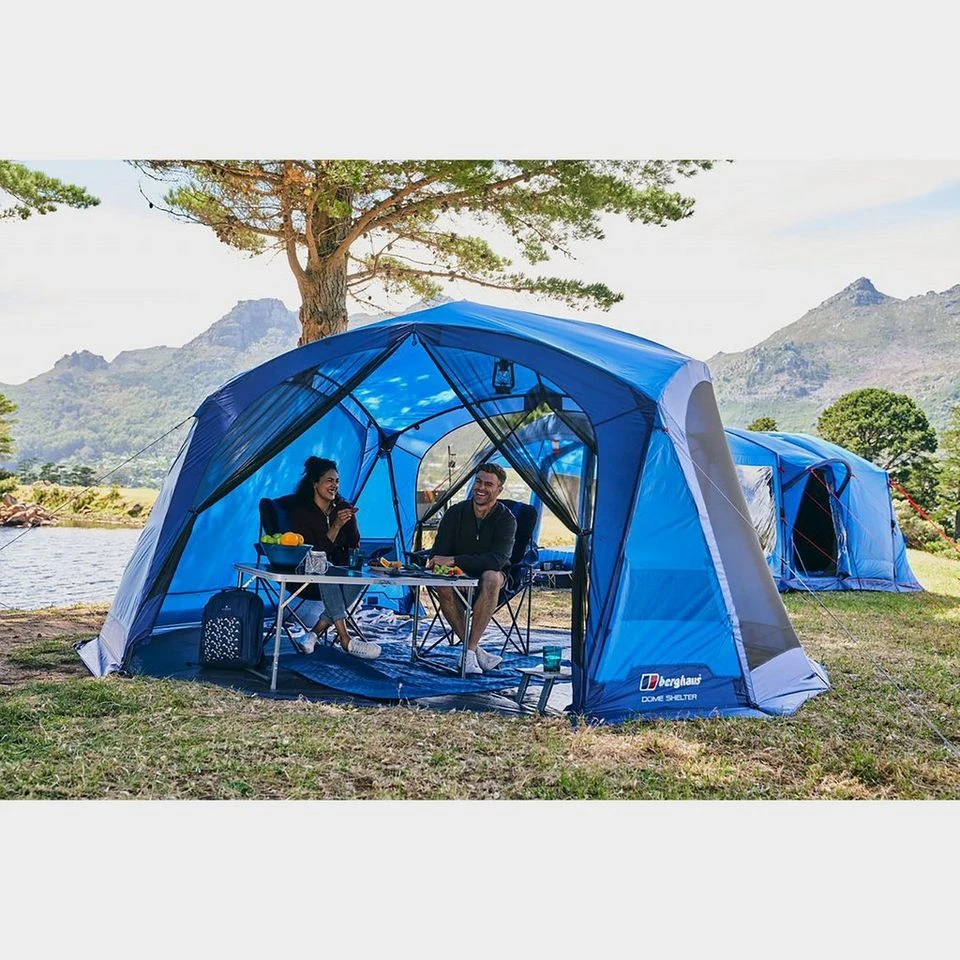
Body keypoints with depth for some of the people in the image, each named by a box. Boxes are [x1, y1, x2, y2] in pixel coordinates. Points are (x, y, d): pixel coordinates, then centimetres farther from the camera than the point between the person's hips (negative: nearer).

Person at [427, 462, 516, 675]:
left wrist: (454, 561, -34)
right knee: (443, 586, -33)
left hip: (490, 577, -2)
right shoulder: (456, 512, -5)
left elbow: (497, 560, -27)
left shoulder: (506, 520, -13)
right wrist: (436, 563, -29)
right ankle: (476, 651, -28)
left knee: (490, 577, -38)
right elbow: (438, 553, -4)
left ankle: (470, 650, -34)